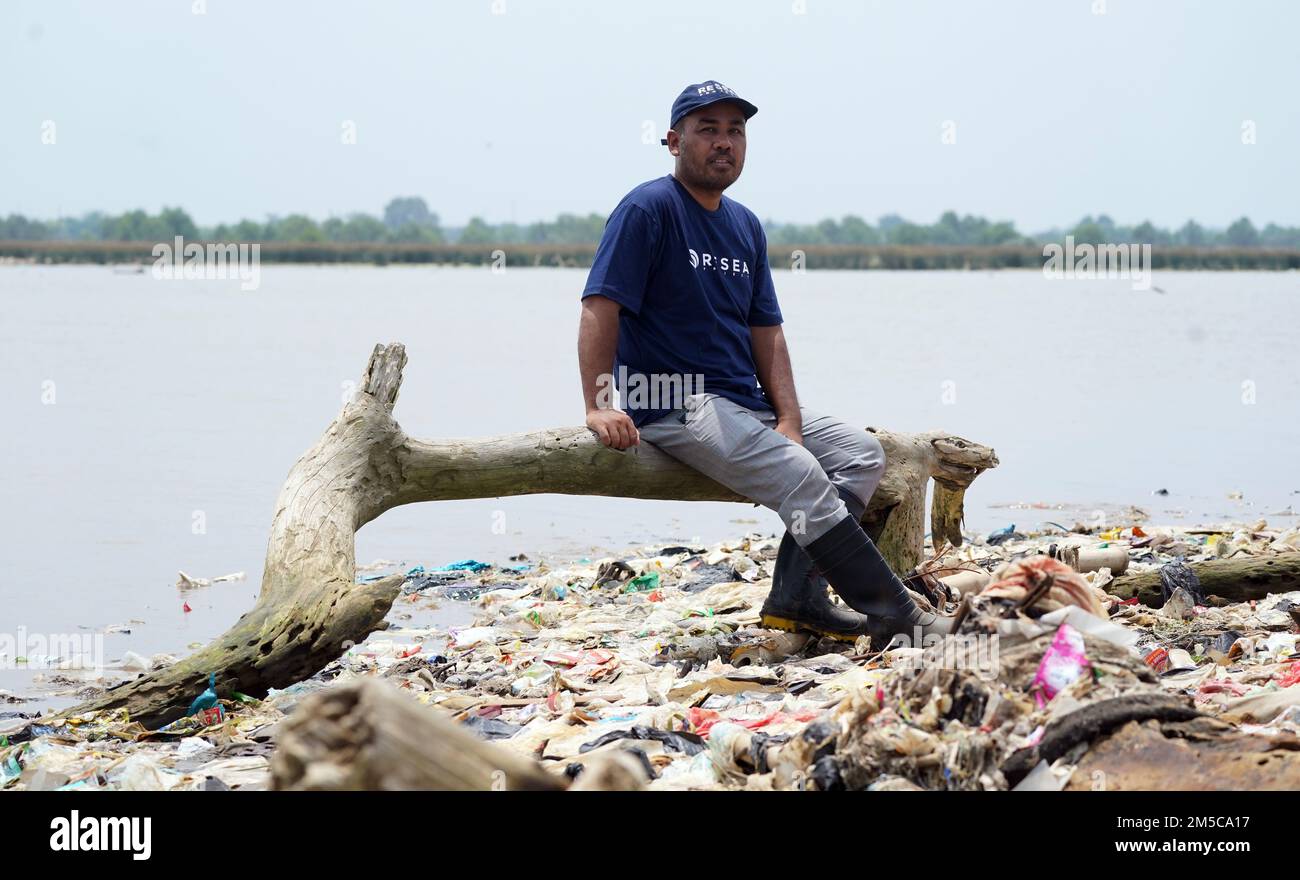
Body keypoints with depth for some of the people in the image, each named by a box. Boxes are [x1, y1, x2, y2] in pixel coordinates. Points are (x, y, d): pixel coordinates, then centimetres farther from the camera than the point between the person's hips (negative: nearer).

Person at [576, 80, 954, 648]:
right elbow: (600, 308, -15)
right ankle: (894, 615, -18)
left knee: (860, 452, -2)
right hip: (677, 408, -9)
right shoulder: (649, 209, -7)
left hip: (746, 405, 9)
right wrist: (599, 405, -26)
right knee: (799, 474, -25)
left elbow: (766, 331, 12)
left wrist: (789, 421, -1)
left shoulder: (745, 226, 16)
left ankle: (796, 597, -10)